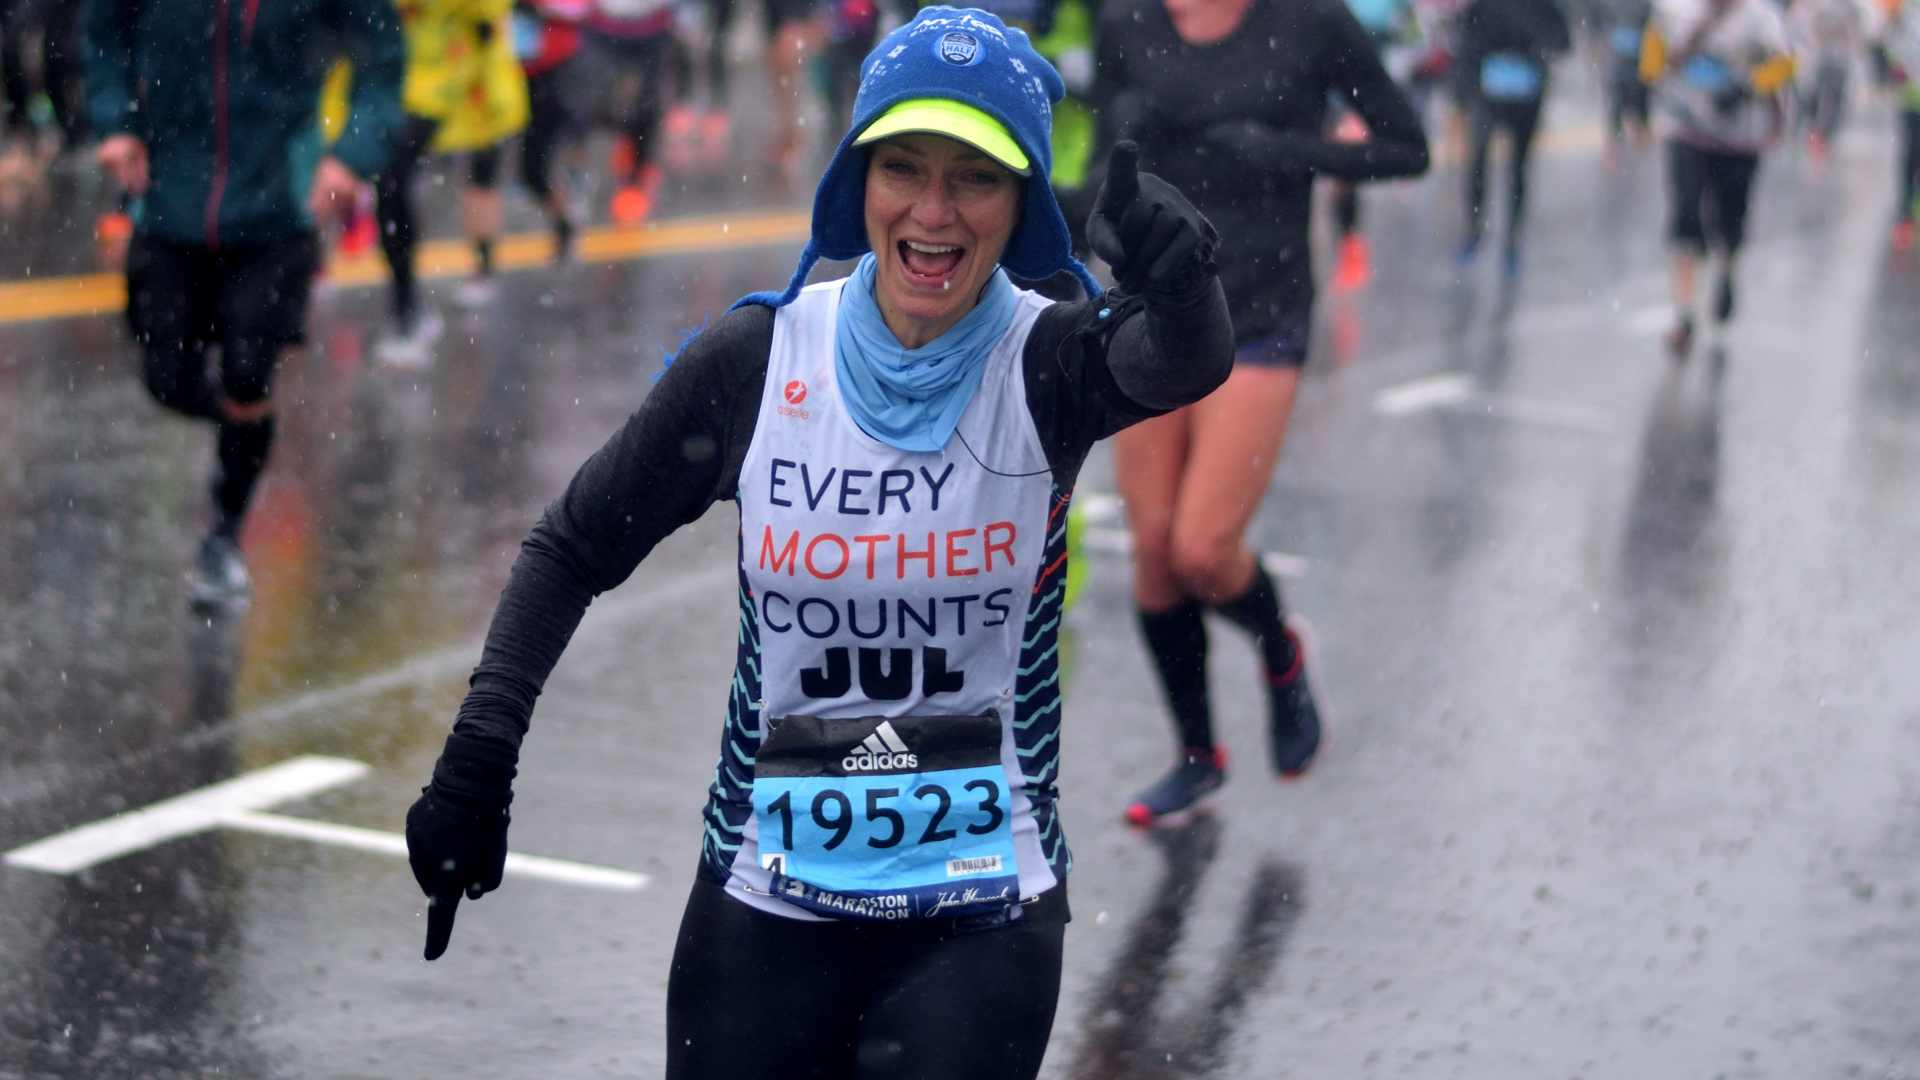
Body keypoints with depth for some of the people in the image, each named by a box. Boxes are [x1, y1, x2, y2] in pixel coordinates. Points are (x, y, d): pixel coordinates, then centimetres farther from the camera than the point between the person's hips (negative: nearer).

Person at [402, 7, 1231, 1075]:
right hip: (763, 899, 2)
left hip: (982, 916, -1)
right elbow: (575, 547, 4)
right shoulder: (758, 359, -6)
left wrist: (1180, 281, -56)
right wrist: (479, 756, -6)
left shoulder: (1044, 364, -10)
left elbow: (1180, 363, -33)